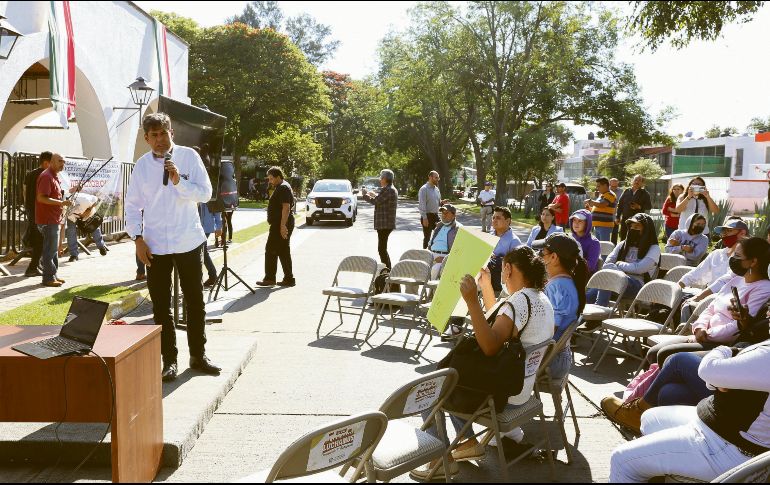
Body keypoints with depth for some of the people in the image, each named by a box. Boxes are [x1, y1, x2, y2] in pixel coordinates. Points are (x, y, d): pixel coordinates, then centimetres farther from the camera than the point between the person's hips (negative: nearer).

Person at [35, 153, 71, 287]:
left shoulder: (55, 176, 16)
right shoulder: (46, 176, -15)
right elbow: (41, 198, -23)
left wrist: (63, 205, 15)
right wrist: (61, 203, -25)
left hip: (54, 219, 10)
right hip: (47, 219, -10)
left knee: (54, 248, 15)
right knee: (50, 249, -6)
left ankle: (53, 275, 23)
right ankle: (48, 278, 0)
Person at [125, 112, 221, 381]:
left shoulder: (189, 156, -2)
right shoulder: (142, 165, 3)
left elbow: (206, 193, -6)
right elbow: (132, 205, 6)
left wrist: (179, 181, -20)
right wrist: (138, 238, -4)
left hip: (189, 242, -1)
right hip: (155, 246, 1)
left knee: (195, 301, 9)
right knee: (161, 307, 6)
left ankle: (198, 356, 23)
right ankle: (169, 361, 18)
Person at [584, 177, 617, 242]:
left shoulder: (610, 195, -9)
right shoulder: (601, 195, 20)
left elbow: (601, 205, -24)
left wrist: (590, 201, -14)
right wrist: (590, 208, 10)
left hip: (605, 225, -10)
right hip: (597, 225, 10)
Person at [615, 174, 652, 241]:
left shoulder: (644, 193, 5)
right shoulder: (626, 191, 11)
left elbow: (649, 206, 2)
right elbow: (620, 204, 12)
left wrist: (640, 207, -16)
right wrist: (617, 217, 6)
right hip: (625, 219, 3)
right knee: (623, 237, 4)